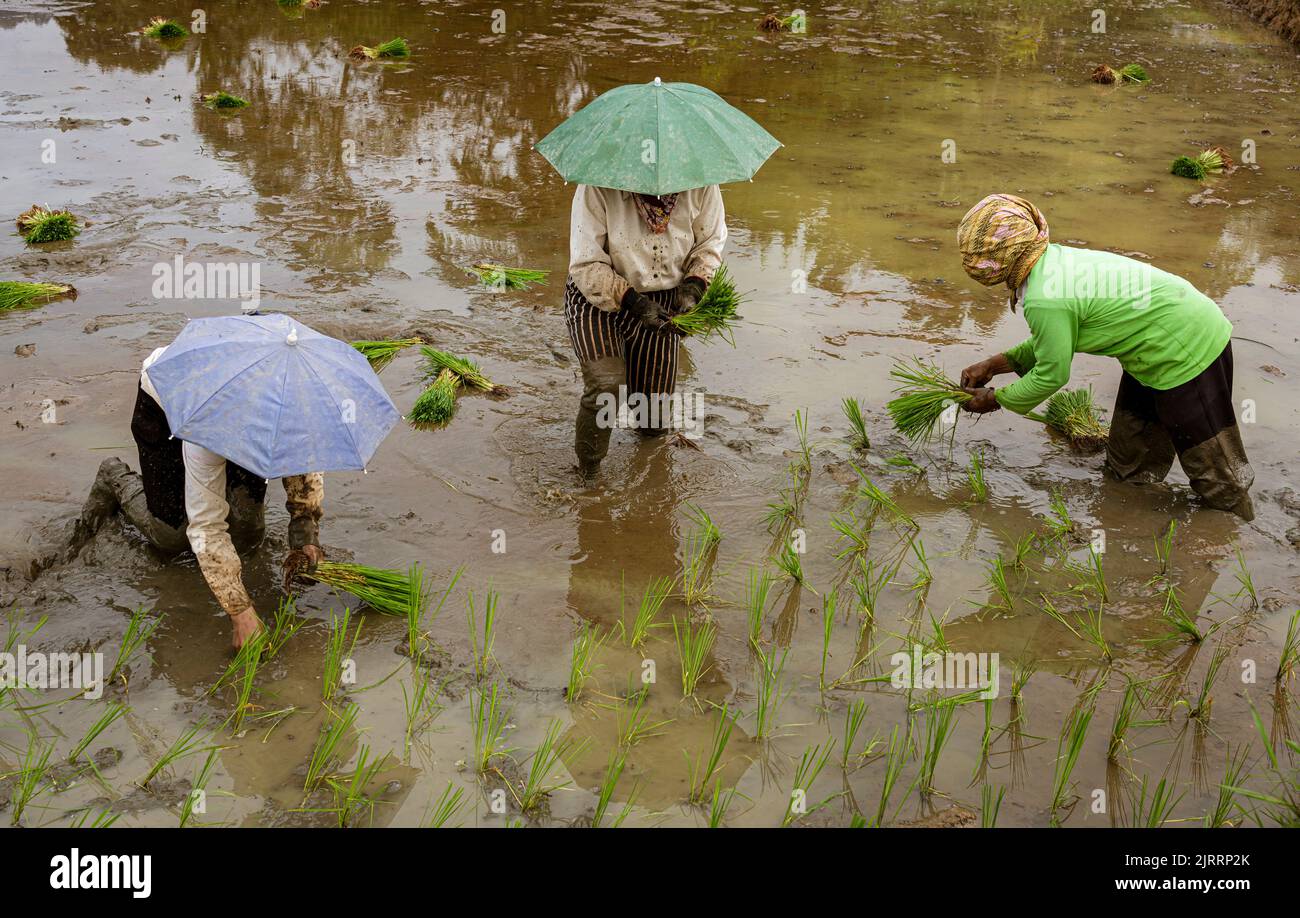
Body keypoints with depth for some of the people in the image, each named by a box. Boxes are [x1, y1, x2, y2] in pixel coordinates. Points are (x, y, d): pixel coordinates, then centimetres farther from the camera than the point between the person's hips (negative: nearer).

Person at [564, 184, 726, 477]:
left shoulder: (701, 186, -16)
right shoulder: (597, 188, -26)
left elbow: (710, 244, 0)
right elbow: (585, 265, -22)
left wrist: (692, 288, -18)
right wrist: (634, 302, -31)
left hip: (662, 302, 3)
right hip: (597, 300, -3)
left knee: (652, 425, 6)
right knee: (606, 386, -26)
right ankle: (588, 474, -3)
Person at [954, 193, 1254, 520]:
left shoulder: (1044, 301, -28)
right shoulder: (1053, 259, 0)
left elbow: (1052, 374, -15)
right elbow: (1054, 342, 12)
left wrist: (995, 399, 0)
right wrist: (993, 365, 10)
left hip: (1187, 353, -10)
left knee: (1214, 471, 4)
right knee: (1129, 465, 20)